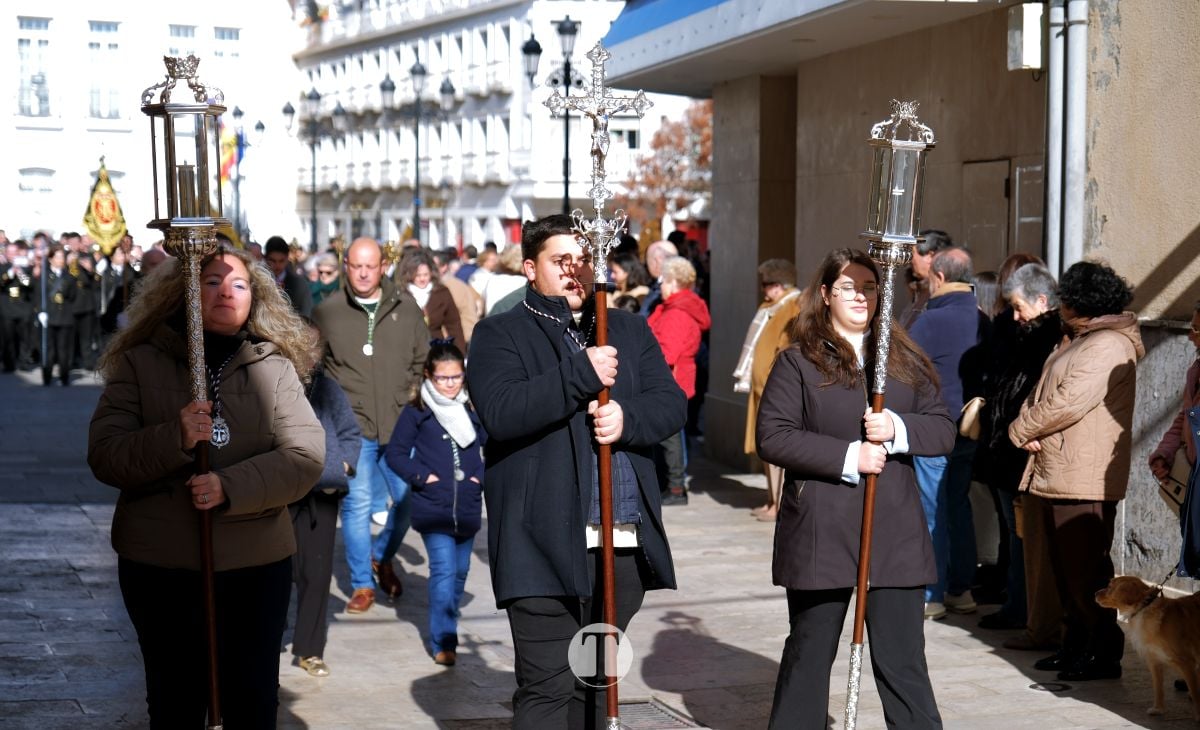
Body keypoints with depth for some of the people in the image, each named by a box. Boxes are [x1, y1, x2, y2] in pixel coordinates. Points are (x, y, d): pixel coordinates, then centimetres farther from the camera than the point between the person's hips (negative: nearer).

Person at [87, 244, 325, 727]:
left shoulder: (275, 367, 1)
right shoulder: (140, 363, 1)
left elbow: (305, 456, -8)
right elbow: (104, 457, -6)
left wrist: (230, 488, -23)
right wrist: (174, 438, -24)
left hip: (256, 564, 0)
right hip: (159, 564, 0)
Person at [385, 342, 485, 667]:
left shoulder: (474, 411, 8)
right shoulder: (416, 412, -1)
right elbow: (395, 452, 1)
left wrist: (482, 476, 0)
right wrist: (421, 476, -11)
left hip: (468, 507, 4)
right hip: (433, 507, -4)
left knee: (460, 570, 13)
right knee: (443, 570, -13)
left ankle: (447, 626, 32)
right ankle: (443, 641, -11)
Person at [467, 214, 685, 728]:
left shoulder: (628, 330, 17)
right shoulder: (500, 334, 2)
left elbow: (672, 404, 8)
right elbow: (500, 412, -15)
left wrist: (628, 418, -12)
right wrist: (581, 374, -20)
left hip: (626, 542, 5)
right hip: (547, 545, -5)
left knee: (597, 682, 16)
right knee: (548, 688, -5)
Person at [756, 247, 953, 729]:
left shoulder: (905, 360, 12)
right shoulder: (798, 361, 1)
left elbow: (944, 430, 9)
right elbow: (772, 437, -8)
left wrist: (899, 430, -11)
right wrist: (849, 456, -14)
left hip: (895, 531, 2)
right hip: (821, 532, -2)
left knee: (903, 659, 1)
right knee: (809, 653, 10)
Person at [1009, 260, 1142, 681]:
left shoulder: (1107, 346, -14)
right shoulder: (1079, 342, 20)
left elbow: (1067, 404, -21)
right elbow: (1043, 395, 20)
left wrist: (1021, 429, -7)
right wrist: (1029, 430, 0)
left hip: (1084, 481, -10)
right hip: (1055, 475, 10)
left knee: (1086, 571, -7)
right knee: (1066, 568, 14)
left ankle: (1103, 654, -1)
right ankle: (1075, 646, 23)